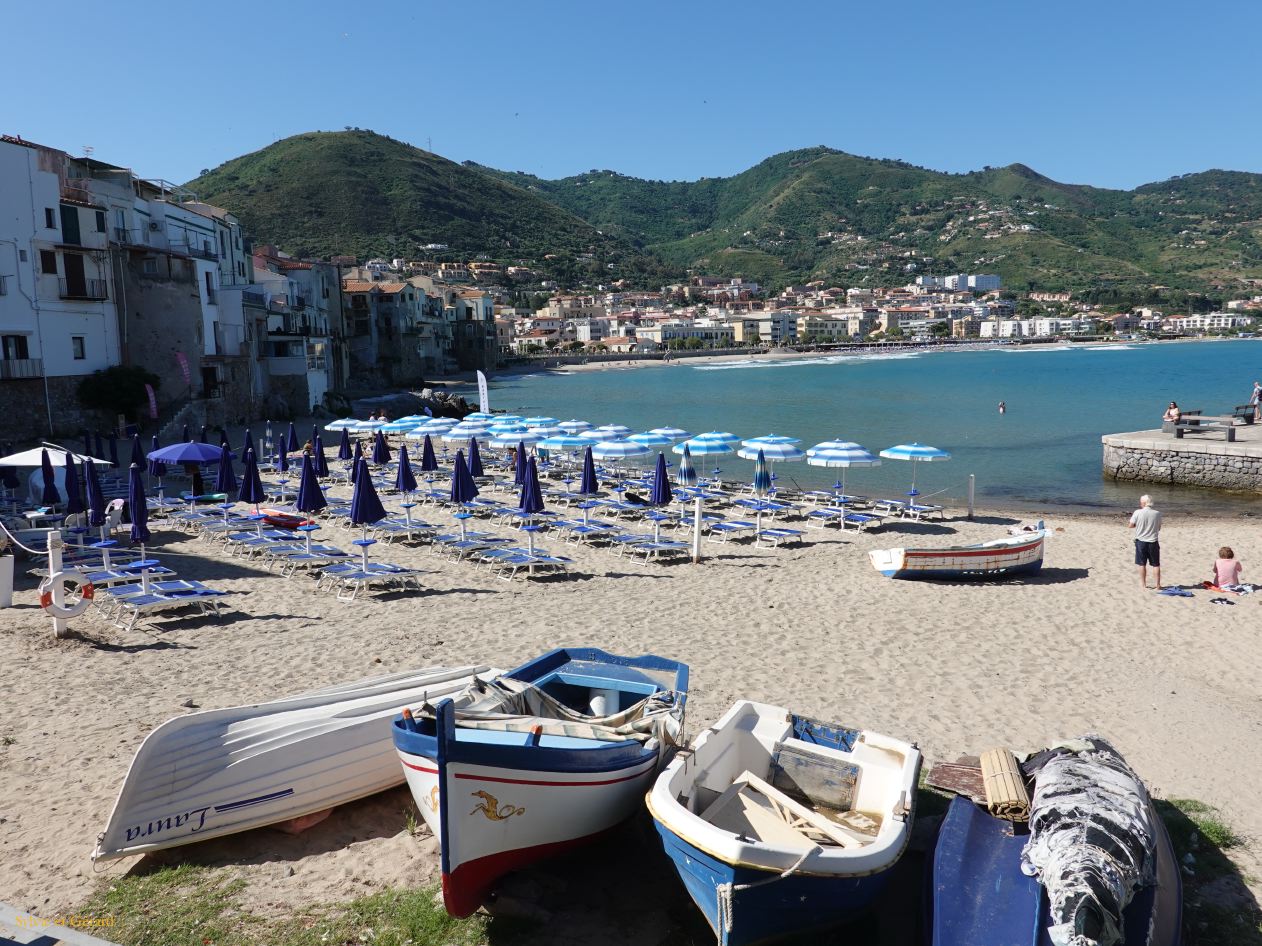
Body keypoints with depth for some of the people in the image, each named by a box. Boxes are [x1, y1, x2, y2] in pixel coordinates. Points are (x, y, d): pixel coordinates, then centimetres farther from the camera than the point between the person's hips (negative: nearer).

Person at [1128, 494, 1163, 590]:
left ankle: (1143, 584, 18)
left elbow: (1130, 526, -4)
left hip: (1141, 541, -1)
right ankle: (1158, 585, 10)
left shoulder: (1137, 513, -12)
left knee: (1142, 564, 11)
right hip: (1153, 542, 1)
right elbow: (1159, 528, 6)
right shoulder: (1157, 514, -6)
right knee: (1156, 564, 9)